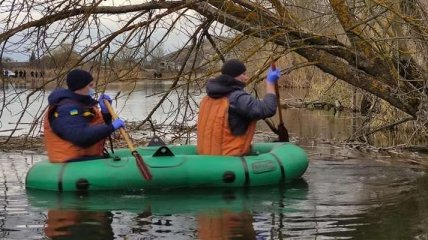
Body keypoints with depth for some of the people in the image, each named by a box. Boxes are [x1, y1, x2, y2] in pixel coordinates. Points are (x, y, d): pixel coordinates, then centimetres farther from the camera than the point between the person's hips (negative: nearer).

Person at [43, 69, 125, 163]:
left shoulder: (82, 104, 18)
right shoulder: (66, 110, -15)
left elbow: (100, 129, 21)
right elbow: (82, 137, -29)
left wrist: (105, 112, 4)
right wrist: (112, 127, -25)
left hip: (89, 157, 10)